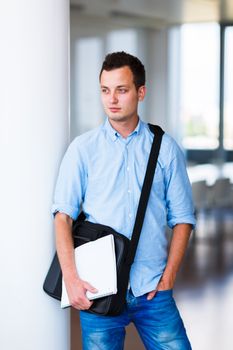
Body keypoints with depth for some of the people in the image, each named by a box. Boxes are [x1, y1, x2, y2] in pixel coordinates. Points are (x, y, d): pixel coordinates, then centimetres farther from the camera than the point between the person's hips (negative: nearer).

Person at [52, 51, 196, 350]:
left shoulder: (166, 148, 4)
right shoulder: (83, 148, 1)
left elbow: (182, 218, 6)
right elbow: (63, 216, -3)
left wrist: (169, 275, -2)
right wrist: (71, 279, -12)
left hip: (152, 290, 1)